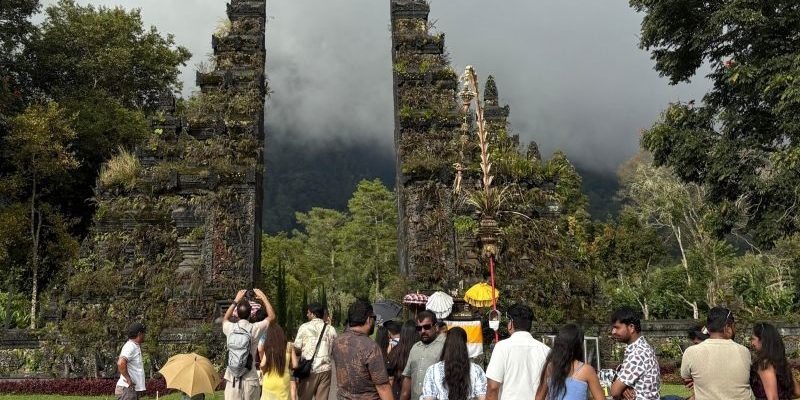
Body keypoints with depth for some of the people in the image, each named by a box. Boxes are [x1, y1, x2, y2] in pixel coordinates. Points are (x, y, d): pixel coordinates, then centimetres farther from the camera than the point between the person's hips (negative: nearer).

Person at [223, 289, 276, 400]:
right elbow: (272, 316, 9)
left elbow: (225, 319, 25)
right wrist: (263, 297, 16)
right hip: (250, 379, -2)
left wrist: (236, 300, 26)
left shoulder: (230, 328, -2)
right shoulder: (255, 328, -9)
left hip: (232, 379, 2)